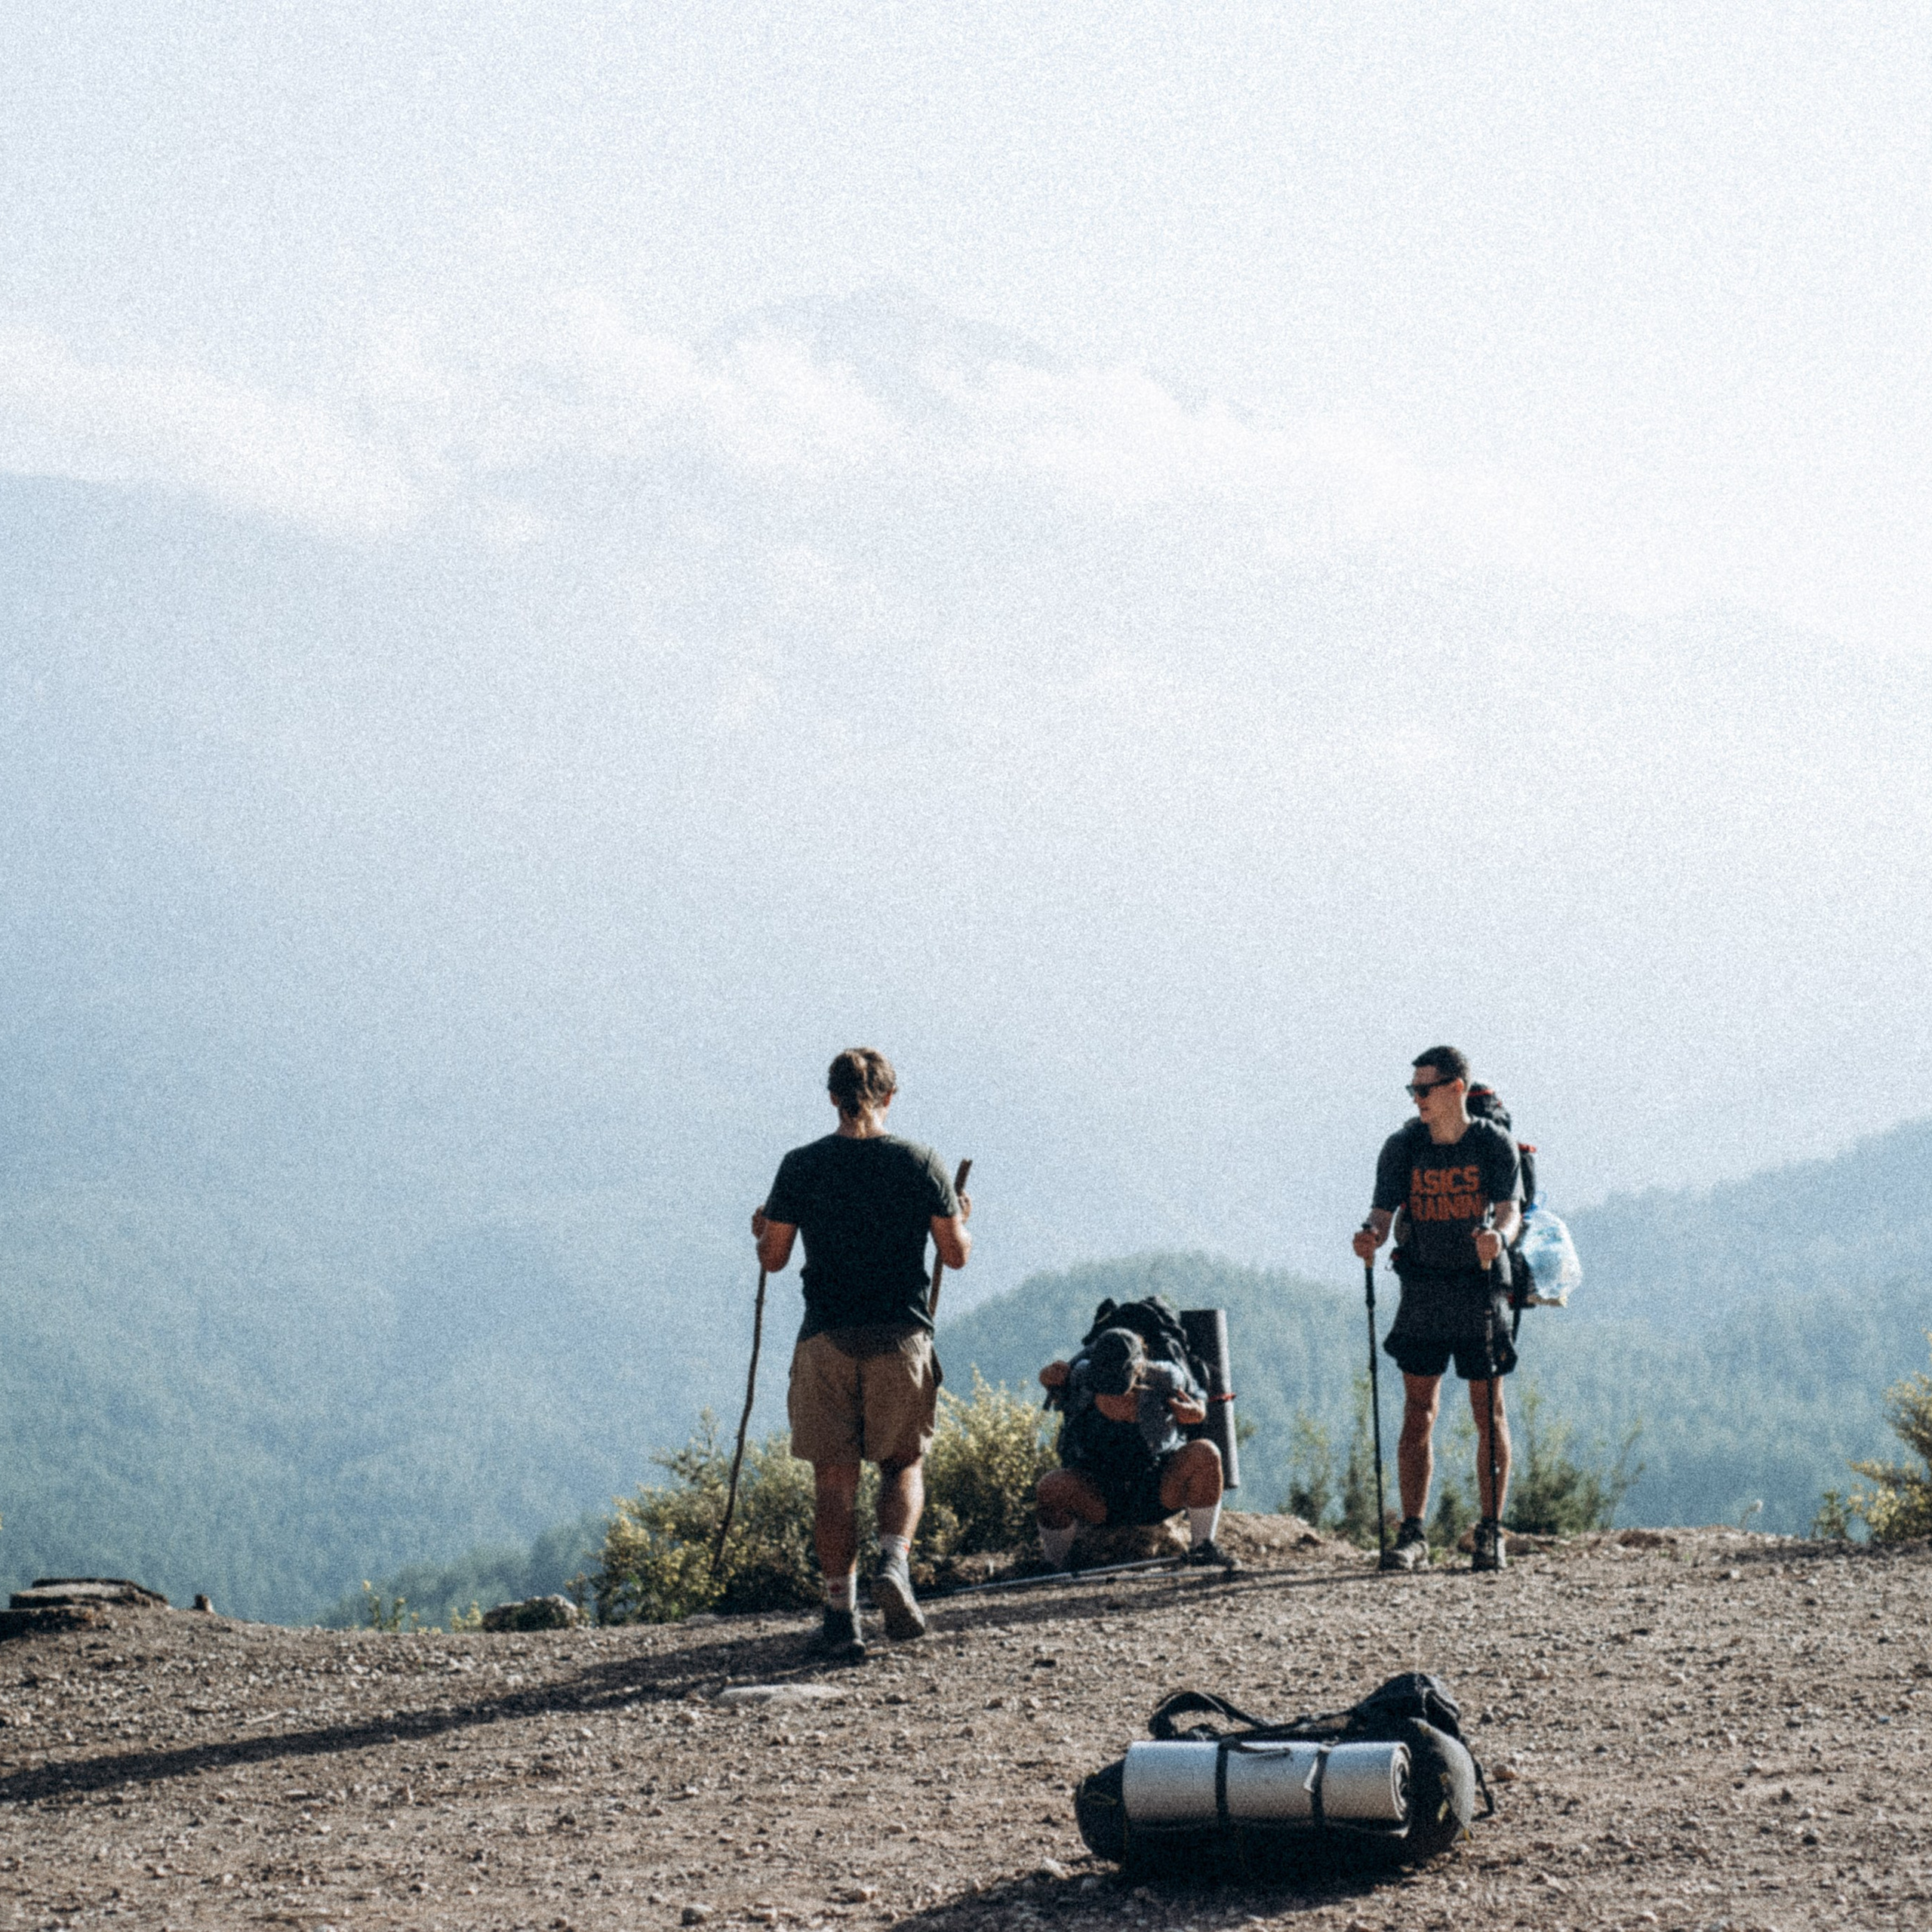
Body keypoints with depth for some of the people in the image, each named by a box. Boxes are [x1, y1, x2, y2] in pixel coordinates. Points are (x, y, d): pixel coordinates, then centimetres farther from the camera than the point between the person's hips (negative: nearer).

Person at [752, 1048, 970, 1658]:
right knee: (904, 1462, 14)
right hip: (901, 1335, 0)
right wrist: (961, 1221, 25)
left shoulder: (800, 1167, 0)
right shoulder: (919, 1163, 0)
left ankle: (841, 1609, 1)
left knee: (834, 1476, 4)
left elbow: (772, 1259, 4)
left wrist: (762, 1232, 26)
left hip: (826, 1339, 0)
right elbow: (956, 1254, 3)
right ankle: (894, 1563, -11)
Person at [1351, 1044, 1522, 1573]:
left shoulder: (1494, 1144, -4)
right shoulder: (1403, 1147, 2)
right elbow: (1384, 1212, -5)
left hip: (1480, 1288, -2)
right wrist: (1371, 1236, -29)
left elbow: (1510, 1208, -16)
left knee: (1489, 1413, 1)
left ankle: (1491, 1534, 9)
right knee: (1418, 1413, 0)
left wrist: (1498, 1236, -39)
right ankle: (1413, 1535, 1)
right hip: (1422, 1289, 2)